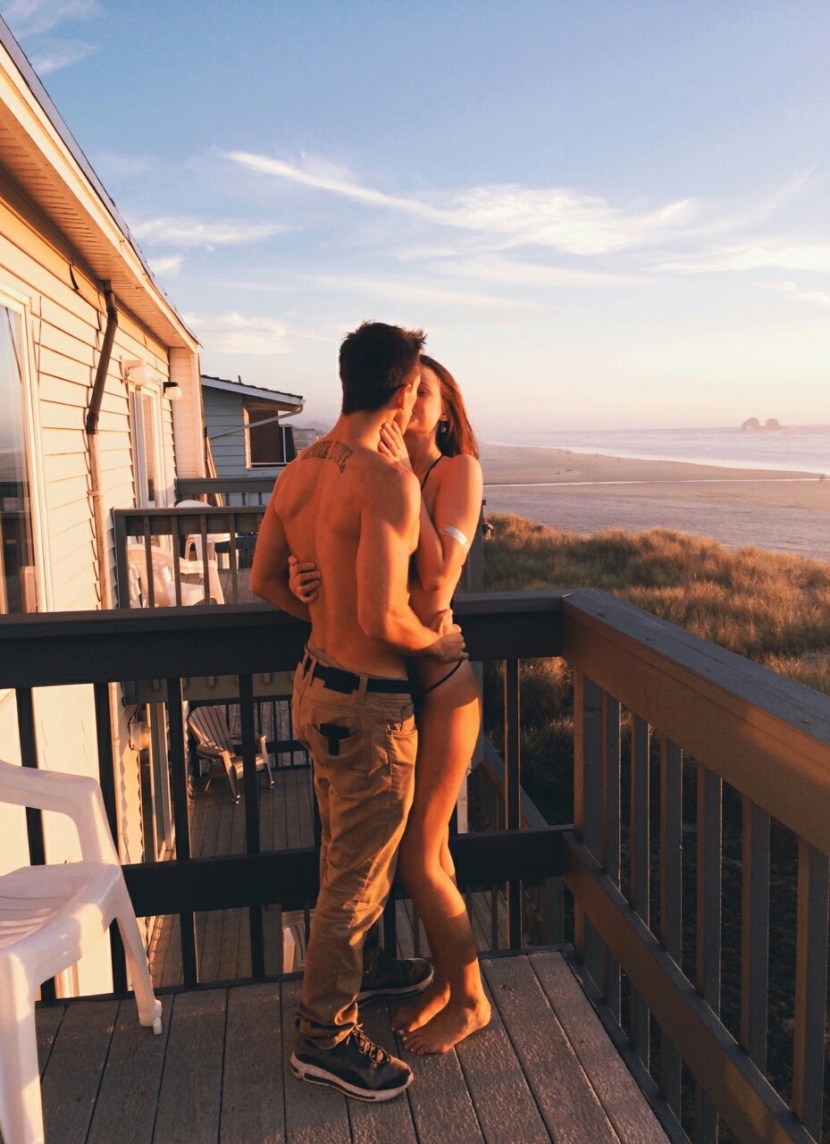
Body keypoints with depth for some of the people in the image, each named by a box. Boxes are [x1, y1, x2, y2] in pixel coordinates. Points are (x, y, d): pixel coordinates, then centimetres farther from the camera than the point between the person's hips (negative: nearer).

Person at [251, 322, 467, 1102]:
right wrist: (438, 642, -10)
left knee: (342, 859, 27)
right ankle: (325, 1038, 27)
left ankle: (336, 986, 48)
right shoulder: (389, 479, -23)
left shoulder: (299, 471, 3)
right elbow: (384, 616, -29)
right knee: (357, 878, 9)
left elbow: (265, 581, 11)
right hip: (368, 703, -9)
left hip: (317, 682, 9)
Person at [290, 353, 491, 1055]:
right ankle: (444, 979, 39)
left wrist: (406, 478, -21)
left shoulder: (458, 470, -10)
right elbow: (345, 568, 2)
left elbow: (436, 582, -22)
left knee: (418, 859, 4)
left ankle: (470, 1000, 27)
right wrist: (305, 578, -21)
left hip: (440, 686, -6)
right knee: (431, 848, 19)